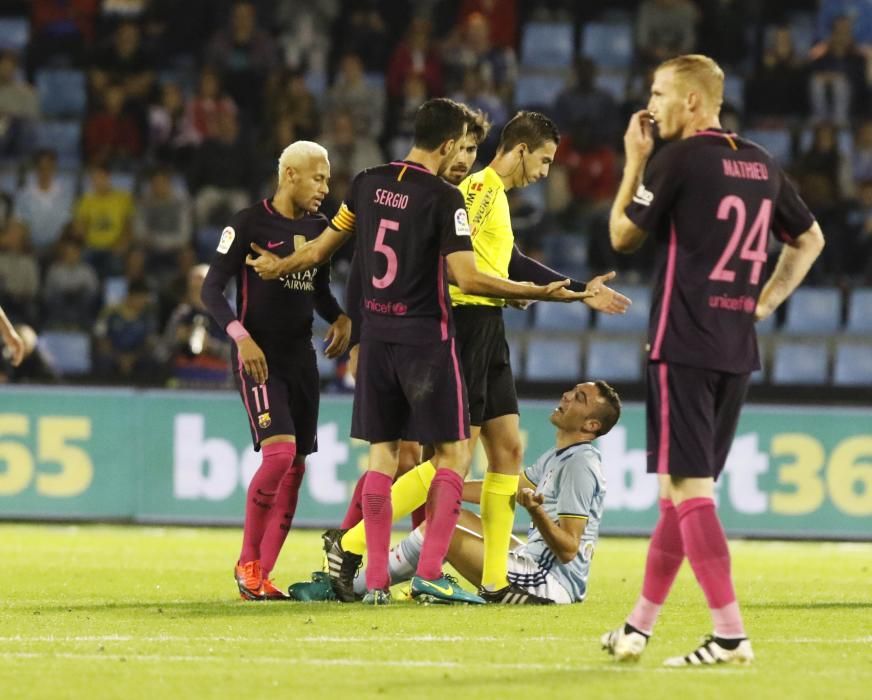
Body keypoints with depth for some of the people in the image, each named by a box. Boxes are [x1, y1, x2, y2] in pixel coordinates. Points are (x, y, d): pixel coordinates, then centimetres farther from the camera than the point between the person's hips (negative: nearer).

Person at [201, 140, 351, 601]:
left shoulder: (317, 228, 12)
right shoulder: (250, 224, -8)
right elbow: (212, 290, -9)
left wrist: (340, 318, 4)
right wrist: (241, 338, -22)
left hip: (301, 356, 7)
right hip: (258, 356, -7)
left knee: (295, 467, 3)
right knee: (279, 451, -21)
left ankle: (262, 575, 8)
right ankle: (247, 563, -7)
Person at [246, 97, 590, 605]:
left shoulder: (369, 183, 5)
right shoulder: (444, 198, -13)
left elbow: (325, 247, 18)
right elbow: (467, 278, -19)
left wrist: (278, 266, 37)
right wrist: (541, 293, -14)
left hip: (376, 334, 6)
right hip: (425, 336, -6)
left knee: (383, 454, 8)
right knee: (455, 452, 3)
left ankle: (376, 580, 5)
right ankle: (430, 573, -7)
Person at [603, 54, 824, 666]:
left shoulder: (676, 160, -10)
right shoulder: (761, 166, 12)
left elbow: (622, 236, 1)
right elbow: (810, 239, 23)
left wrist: (634, 162, 10)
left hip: (683, 347, -8)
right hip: (738, 353, 8)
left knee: (687, 488, -8)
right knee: (686, 488, 15)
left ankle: (731, 635, -17)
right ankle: (638, 628, 23)